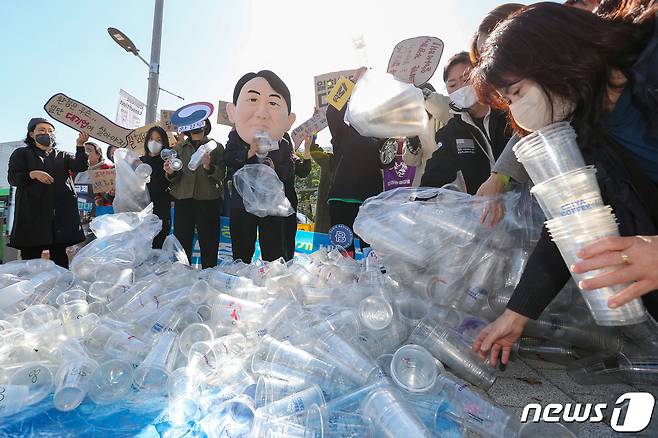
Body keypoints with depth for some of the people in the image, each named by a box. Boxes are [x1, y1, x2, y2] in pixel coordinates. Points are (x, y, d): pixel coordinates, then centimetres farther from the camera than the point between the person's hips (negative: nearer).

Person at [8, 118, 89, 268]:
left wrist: (80, 145, -14)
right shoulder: (22, 153, 14)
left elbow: (80, 166, 1)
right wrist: (32, 174, -18)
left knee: (60, 256, 4)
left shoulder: (62, 155, 20)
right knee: (30, 256, -4)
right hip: (33, 211, -2)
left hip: (61, 212, 2)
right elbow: (12, 178, 1)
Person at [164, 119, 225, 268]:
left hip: (208, 201, -2)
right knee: (181, 243, -1)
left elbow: (221, 175, -1)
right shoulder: (178, 148, 18)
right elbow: (173, 181, 12)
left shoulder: (216, 147, 11)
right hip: (183, 201, 2)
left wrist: (209, 167, -20)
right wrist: (170, 173, -10)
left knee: (209, 244, -2)